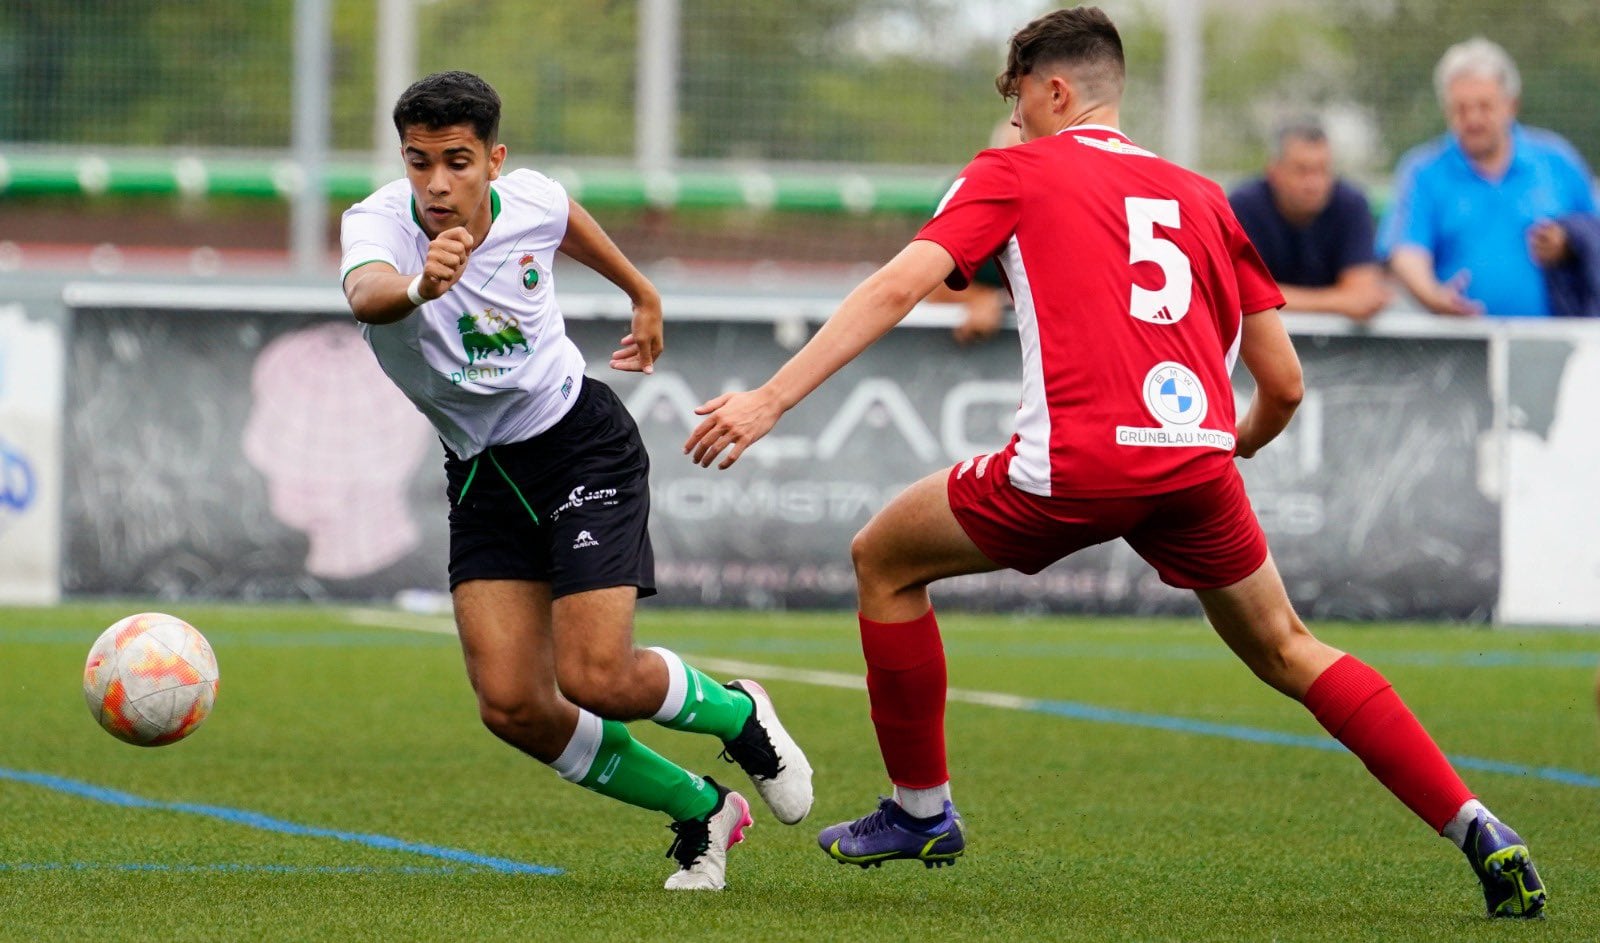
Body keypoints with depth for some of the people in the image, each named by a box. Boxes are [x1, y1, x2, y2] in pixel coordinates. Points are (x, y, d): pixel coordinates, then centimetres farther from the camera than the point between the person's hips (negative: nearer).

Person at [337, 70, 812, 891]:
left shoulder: (531, 202, -14)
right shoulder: (378, 223, -22)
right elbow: (366, 293, -48)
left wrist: (641, 293, 31)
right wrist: (418, 290, -72)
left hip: (581, 444, -2)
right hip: (483, 475, 2)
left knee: (597, 679, -16)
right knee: (510, 706, -10)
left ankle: (737, 715, 17)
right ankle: (700, 810, 11)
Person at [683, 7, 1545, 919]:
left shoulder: (1014, 173, 12)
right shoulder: (1200, 196, 22)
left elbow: (899, 286, -3)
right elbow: (1284, 384, 20)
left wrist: (773, 398, -5)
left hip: (1077, 465, -4)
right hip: (1196, 464, 5)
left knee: (885, 560, 19)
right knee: (1288, 653, 22)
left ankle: (921, 809, 25)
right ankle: (1479, 833, 12)